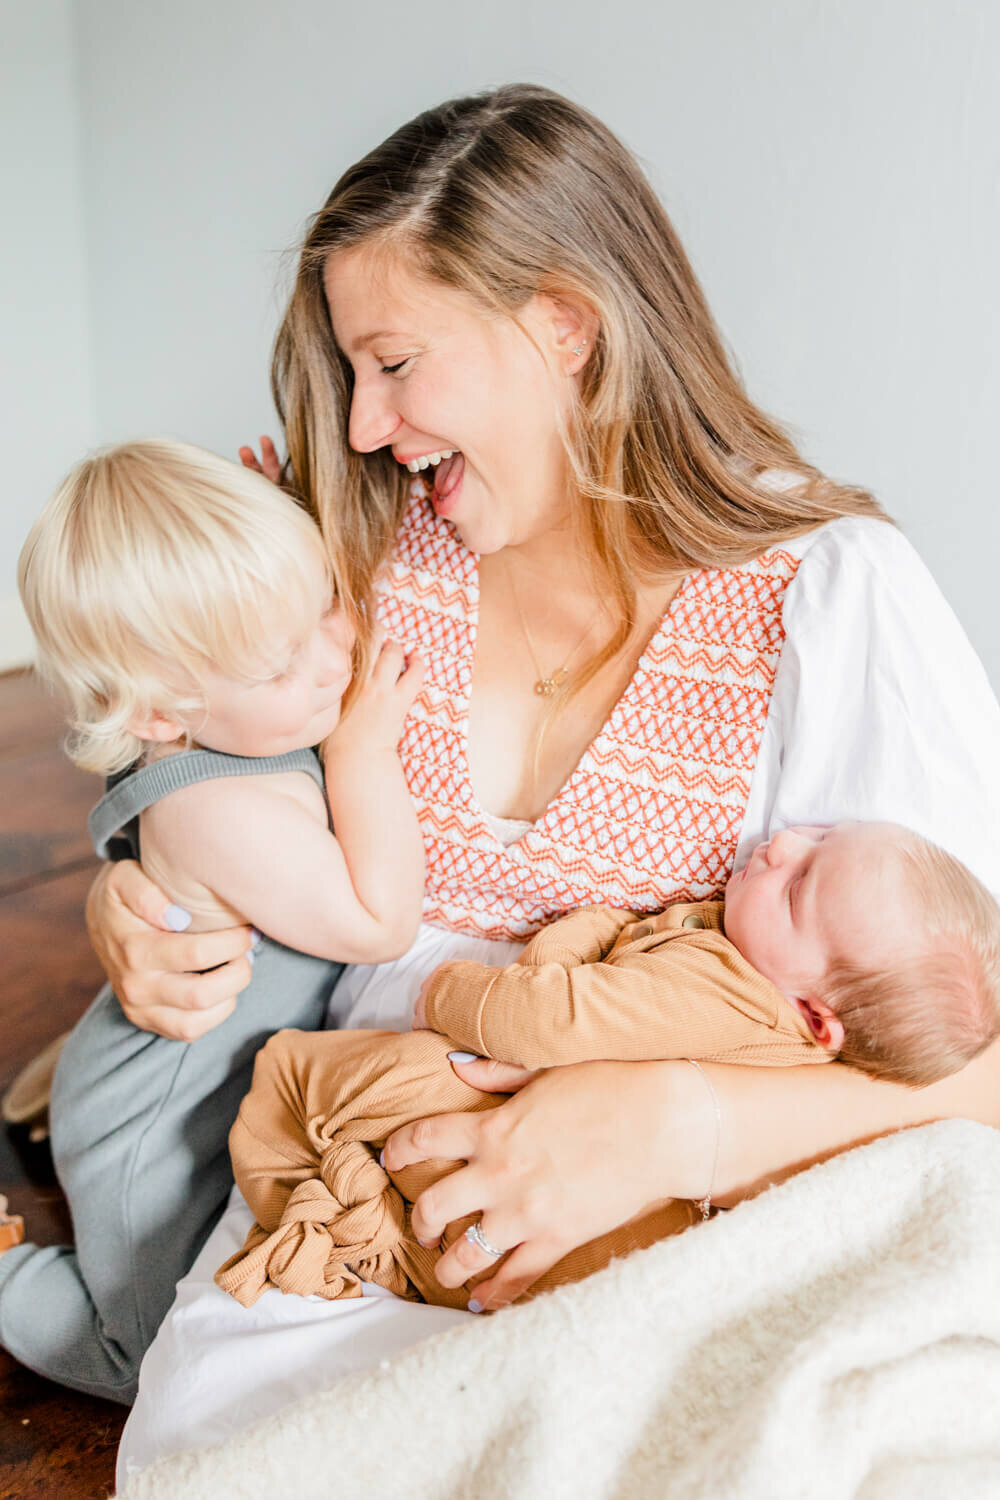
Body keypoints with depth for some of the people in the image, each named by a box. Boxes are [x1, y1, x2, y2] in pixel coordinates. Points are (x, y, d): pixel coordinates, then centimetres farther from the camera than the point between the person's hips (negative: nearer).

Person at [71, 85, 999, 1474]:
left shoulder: (834, 594, -12)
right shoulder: (386, 558, 2)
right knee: (208, 1424, -23)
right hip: (378, 1144, 3)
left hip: (678, 1227, -2)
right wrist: (128, 904, -6)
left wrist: (681, 1124, -27)